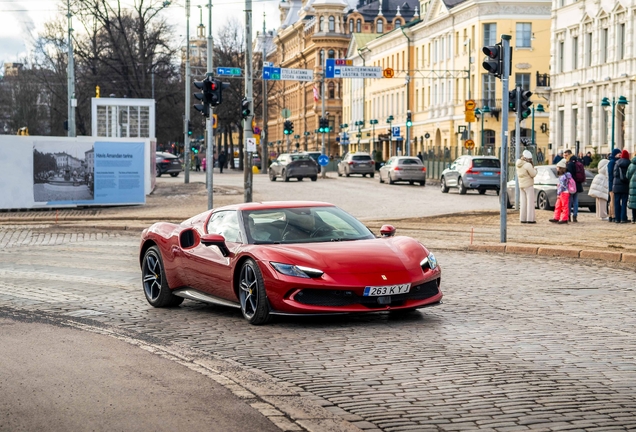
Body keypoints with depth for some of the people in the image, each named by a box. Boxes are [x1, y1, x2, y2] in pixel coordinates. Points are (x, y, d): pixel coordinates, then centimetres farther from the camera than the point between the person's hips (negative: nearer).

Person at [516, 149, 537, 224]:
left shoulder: (518, 165, 5)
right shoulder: (528, 165, -19)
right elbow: (533, 174, -17)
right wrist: (534, 169, 3)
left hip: (521, 185, 8)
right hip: (528, 185, -8)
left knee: (523, 202, 10)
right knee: (530, 202, -4)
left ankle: (522, 218, 10)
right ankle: (530, 219, -6)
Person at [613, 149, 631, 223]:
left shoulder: (617, 163, -2)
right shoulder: (629, 164, -4)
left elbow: (615, 174, -5)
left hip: (617, 185, 0)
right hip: (626, 186, 0)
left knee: (617, 202, 5)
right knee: (624, 202, 3)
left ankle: (617, 218, 2)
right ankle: (623, 218, -1)